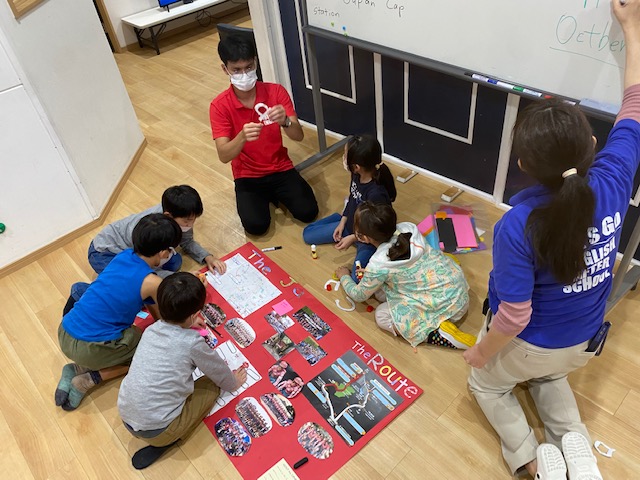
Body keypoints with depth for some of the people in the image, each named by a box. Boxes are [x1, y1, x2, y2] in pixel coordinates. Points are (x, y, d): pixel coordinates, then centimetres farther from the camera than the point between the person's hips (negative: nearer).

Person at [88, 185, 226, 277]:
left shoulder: (179, 215, -22)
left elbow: (187, 242, -1)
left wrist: (207, 257, -15)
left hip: (133, 248, 7)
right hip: (104, 253, -7)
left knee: (175, 261, -10)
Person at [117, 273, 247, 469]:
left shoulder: (152, 329, -1)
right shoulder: (192, 343, -17)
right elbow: (219, 372, 3)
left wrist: (187, 326, 41)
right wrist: (233, 383, 23)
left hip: (125, 416, 6)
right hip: (156, 430, -6)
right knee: (212, 385, 8)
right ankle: (165, 442, 2)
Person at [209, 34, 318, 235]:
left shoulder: (276, 91, -10)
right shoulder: (219, 106, -13)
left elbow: (299, 136, -17)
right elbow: (223, 156, -21)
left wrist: (285, 121, -40)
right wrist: (242, 137, -42)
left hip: (281, 169, 1)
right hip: (247, 176, -1)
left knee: (308, 212, -16)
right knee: (256, 225, -21)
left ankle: (274, 193, 14)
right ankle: (264, 196, 13)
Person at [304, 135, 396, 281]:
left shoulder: (376, 193, -39)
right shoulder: (357, 175, -17)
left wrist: (352, 238, -19)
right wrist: (343, 221, 3)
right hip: (350, 224, 7)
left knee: (357, 278, -25)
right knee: (307, 234, 13)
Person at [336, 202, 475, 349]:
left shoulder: (378, 265, -23)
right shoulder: (407, 227, -8)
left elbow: (359, 295, -1)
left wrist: (344, 277, 19)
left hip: (445, 304, -8)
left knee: (381, 315, 4)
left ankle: (443, 335, -6)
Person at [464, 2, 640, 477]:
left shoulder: (518, 226, -37)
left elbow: (514, 316, -28)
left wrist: (482, 352, -8)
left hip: (531, 344, -5)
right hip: (584, 340, 5)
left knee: (487, 384, 29)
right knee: (550, 377, 38)